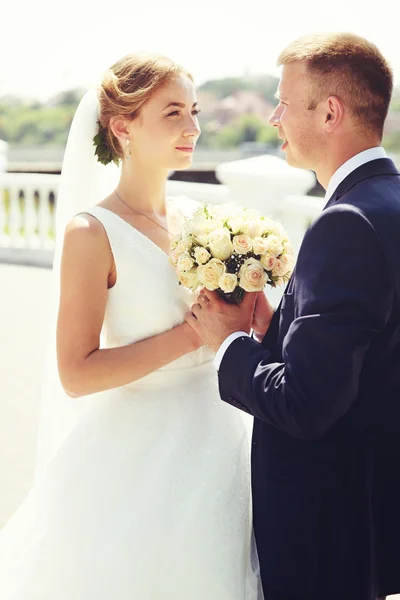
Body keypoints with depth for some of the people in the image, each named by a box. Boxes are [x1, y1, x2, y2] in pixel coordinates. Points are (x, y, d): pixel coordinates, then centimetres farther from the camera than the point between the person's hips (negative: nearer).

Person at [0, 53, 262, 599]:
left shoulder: (192, 218, 4)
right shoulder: (93, 232, -15)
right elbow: (77, 373, -19)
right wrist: (190, 334, -20)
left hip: (210, 444, 6)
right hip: (138, 449, -6)